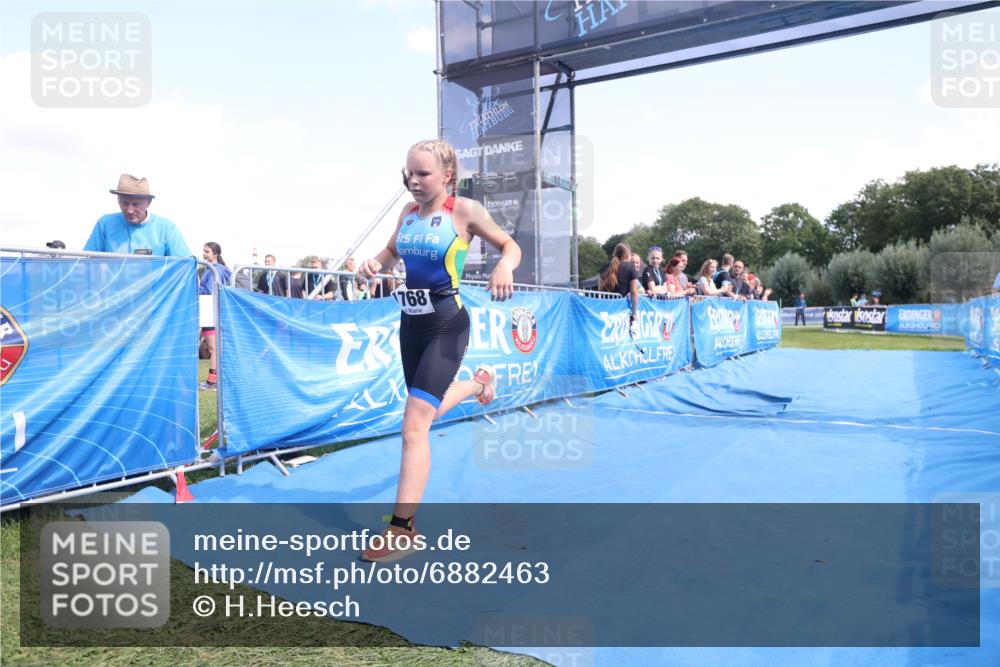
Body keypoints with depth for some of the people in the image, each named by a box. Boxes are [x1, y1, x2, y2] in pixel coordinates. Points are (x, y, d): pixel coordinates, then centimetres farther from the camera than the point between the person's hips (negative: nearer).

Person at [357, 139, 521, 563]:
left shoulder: (464, 211, -11)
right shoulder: (408, 212, 5)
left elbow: (511, 246, -2)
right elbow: (391, 252, 19)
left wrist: (504, 266, -25)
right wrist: (375, 263, -4)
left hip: (446, 325, -7)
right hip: (410, 323, 7)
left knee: (414, 425, -13)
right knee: (426, 411, 24)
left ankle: (402, 528, -4)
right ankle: (477, 383, 55)